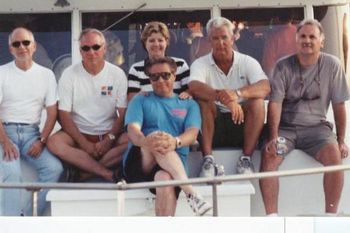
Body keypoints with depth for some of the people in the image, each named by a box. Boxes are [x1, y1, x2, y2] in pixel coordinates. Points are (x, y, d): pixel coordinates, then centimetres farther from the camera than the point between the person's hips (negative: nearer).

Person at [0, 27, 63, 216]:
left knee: (54, 168, -22)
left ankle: (29, 216, -15)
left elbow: (52, 112, 6)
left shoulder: (46, 75, 9)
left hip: (32, 132, 3)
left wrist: (41, 141, -8)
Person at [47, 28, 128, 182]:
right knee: (54, 143, -31)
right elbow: (64, 115, -5)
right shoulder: (69, 74, 0)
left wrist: (109, 139, -16)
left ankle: (81, 173, -24)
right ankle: (108, 173, -26)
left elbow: (123, 114, 0)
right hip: (78, 133, 0)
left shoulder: (117, 74, 1)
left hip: (109, 135, 0)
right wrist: (84, 143, -16)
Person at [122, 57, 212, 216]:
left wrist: (175, 142, -27)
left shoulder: (189, 105, 20)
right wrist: (146, 141, -29)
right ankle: (190, 192, -44)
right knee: (156, 136, -33)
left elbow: (192, 133, 0)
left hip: (175, 166, 0)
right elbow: (133, 130, -2)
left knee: (165, 179, -37)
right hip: (139, 163, 0)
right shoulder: (140, 101, 18)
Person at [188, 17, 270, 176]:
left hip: (242, 123, 1)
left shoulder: (248, 62, 2)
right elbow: (194, 87, -24)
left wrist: (237, 93, -37)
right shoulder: (201, 64, -1)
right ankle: (208, 159, -27)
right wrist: (222, 96, -42)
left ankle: (246, 158, -20)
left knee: (257, 101, -25)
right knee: (203, 100, -26)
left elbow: (265, 87, -17)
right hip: (214, 126, -1)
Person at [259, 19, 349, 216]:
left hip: (316, 126, 0)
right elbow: (275, 103, -9)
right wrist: (274, 137, -22)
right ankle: (272, 215, -24)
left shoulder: (332, 65, -1)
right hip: (285, 127, 0)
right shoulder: (283, 66, -2)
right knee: (269, 155, -28)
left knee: (334, 154, -29)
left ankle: (331, 214, -19)